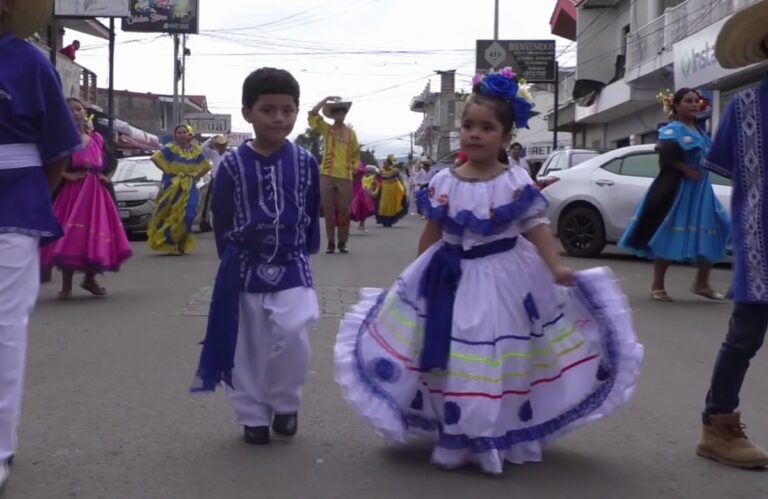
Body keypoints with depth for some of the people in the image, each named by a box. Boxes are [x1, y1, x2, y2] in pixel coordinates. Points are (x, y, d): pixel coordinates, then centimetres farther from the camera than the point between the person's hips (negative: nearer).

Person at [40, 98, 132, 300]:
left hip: (97, 192, 4)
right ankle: (66, 286, 2)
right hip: (73, 192, -4)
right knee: (71, 238, -7)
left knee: (97, 235, 6)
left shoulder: (96, 138, 12)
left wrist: (107, 176, 7)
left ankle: (90, 279, 25)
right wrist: (67, 175, -19)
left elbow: (109, 161, 24)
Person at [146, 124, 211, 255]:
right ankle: (168, 244, -3)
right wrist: (167, 171, -9)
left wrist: (196, 176, 4)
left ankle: (181, 245, 14)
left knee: (186, 216, 0)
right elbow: (155, 158, -9)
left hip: (189, 188, 3)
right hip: (172, 187, -3)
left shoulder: (196, 150, 8)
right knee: (171, 215, -6)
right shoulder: (171, 149, -3)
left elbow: (206, 166, 16)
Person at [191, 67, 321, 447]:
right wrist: (233, 258, 4)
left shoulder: (305, 162, -2)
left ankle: (285, 404, 12)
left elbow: (312, 214, 8)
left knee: (291, 335, -13)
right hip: (245, 270, 0)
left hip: (291, 267, 0)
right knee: (249, 348, 7)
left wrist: (304, 251, 7)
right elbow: (221, 220, 3)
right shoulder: (233, 165, -5)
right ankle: (254, 415, 23)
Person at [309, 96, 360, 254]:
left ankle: (342, 242, 11)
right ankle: (331, 242, 10)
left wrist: (355, 166, 3)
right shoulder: (326, 129, 6)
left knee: (344, 211, 1)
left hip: (345, 176, 1)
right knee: (328, 211, 2)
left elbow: (355, 153, 17)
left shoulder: (351, 132, 10)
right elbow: (313, 114, -6)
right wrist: (326, 99, -3)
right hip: (327, 175, -1)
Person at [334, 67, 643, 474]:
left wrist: (556, 268, -22)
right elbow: (432, 233, 9)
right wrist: (417, 275, 11)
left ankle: (501, 437, 20)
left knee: (501, 363, 3)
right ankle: (456, 437, 22)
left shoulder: (517, 183, -6)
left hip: (504, 277, -2)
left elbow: (537, 227, -9)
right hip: (454, 278, 2)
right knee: (453, 363, 6)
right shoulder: (443, 183, 1)